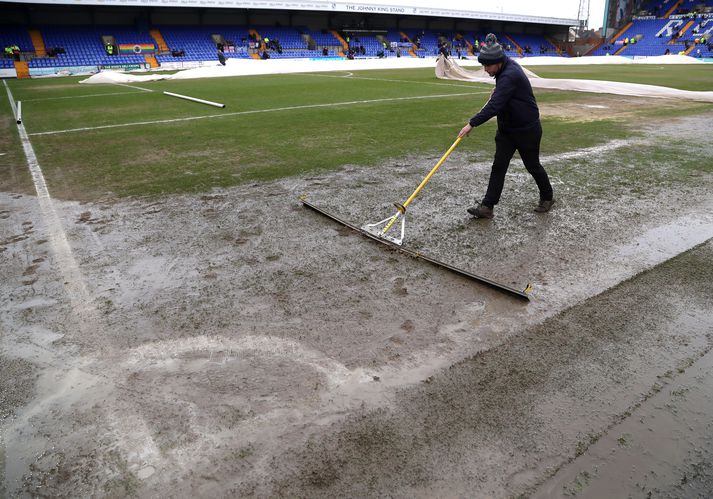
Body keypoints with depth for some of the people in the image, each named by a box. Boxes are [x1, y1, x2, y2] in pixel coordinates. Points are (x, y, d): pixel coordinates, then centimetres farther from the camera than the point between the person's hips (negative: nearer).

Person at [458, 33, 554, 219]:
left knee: (532, 165, 8)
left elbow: (494, 106, -37)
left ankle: (547, 198, 32)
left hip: (527, 129, -8)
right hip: (506, 128, 8)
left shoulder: (510, 76, -28)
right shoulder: (506, 65, 1)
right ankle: (487, 207, -2)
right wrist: (498, 90, 19)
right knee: (498, 166, 0)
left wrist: (472, 123, -38)